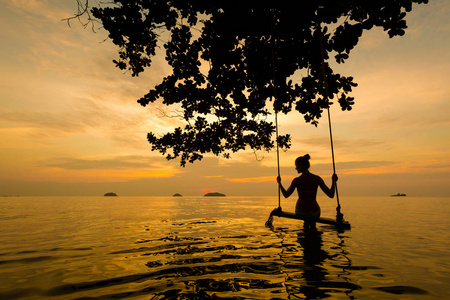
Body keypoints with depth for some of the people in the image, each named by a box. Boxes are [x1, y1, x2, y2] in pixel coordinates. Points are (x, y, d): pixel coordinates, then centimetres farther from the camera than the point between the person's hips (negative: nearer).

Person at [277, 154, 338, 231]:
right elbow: (331, 195, -6)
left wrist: (279, 183, 14)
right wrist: (334, 181, 7)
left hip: (300, 212, 0)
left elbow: (286, 195, 1)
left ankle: (307, 224, 36)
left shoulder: (296, 180, -11)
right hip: (314, 213, 0)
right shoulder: (317, 178, -10)